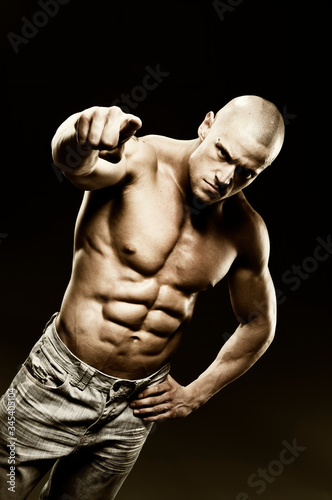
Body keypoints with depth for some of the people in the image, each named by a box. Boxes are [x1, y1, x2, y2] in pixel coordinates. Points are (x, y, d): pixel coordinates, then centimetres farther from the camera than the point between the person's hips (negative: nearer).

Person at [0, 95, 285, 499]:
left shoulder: (245, 231, -4)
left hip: (135, 407, 4)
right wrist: (80, 142, -63)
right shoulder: (139, 159, -16)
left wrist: (195, 395, 7)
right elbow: (75, 163, -39)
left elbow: (259, 322, 9)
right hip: (59, 383, -3)